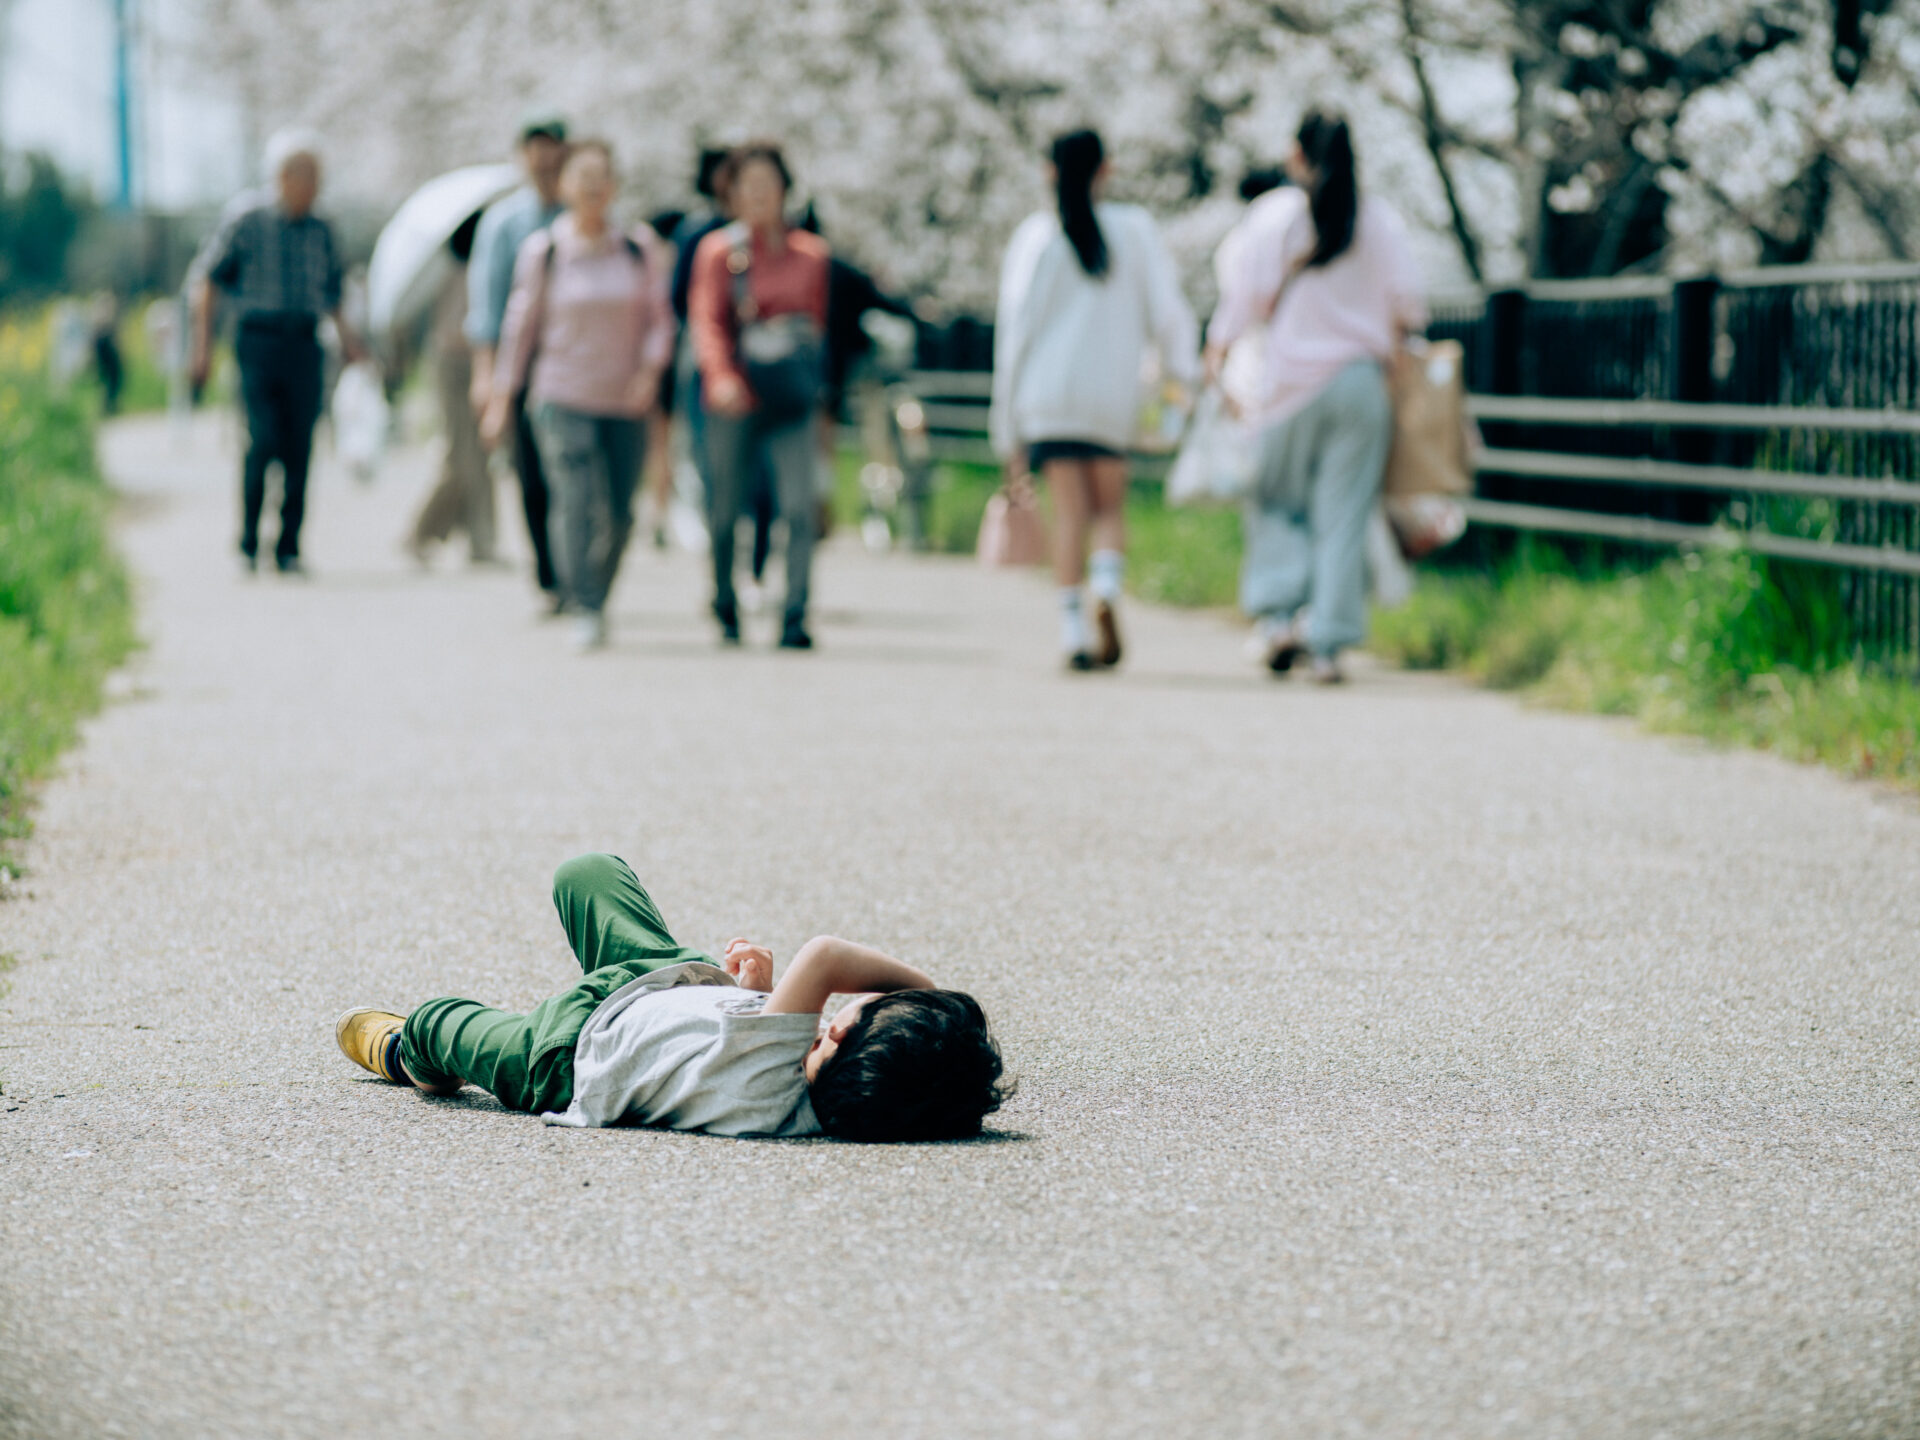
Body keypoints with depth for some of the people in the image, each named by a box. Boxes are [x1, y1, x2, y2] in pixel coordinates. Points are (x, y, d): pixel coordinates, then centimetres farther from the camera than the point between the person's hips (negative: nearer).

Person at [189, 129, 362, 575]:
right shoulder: (247, 221, 0)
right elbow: (205, 277, 4)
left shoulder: (320, 232, 12)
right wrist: (203, 339, -4)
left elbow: (330, 290, 24)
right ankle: (248, 543, -2)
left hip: (303, 344, 4)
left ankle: (289, 550, 4)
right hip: (258, 341, -4)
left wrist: (344, 329, 6)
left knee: (299, 448, -2)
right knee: (263, 438, -15)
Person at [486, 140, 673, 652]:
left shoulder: (640, 248, 4)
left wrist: (650, 369, -10)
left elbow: (659, 318, 7)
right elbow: (521, 323, 7)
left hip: (625, 400, 2)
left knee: (619, 514, 2)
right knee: (575, 500, -17)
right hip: (562, 394, -2)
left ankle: (596, 598, 22)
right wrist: (503, 395, 7)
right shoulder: (542, 251, 1)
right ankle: (585, 612, -19)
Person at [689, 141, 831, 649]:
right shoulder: (719, 251, 1)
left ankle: (795, 619, -14)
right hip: (735, 397, -1)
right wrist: (721, 375, -24)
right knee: (726, 508, 7)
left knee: (800, 506, -14)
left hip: (792, 400, 1)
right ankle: (726, 608, 29)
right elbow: (706, 319, -8)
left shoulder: (810, 253, 8)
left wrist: (809, 374, 12)